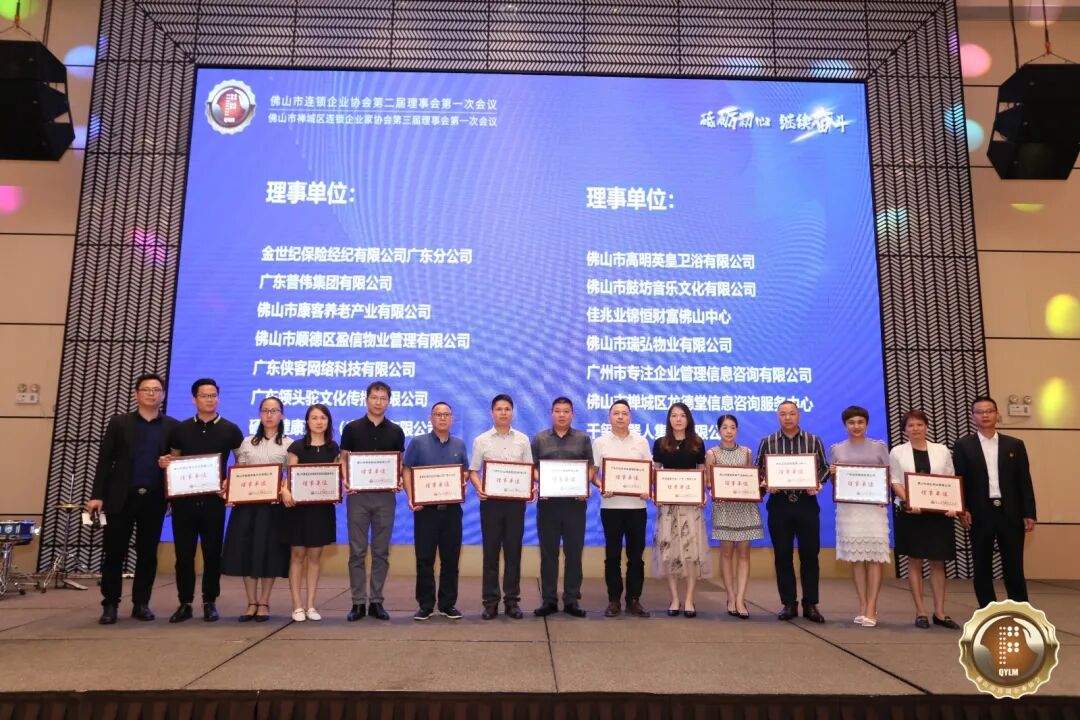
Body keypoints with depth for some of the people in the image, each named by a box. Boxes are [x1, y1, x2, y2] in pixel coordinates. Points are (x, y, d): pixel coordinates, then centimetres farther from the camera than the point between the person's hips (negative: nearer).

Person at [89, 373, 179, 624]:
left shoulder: (173, 427, 7)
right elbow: (104, 461, 2)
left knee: (148, 554, 6)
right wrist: (97, 495, -4)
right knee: (114, 553, 3)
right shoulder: (119, 422, 5)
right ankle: (110, 605, 15)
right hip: (121, 497, -1)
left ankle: (141, 603, 17)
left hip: (154, 499, 1)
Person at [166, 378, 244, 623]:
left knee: (212, 552, 5)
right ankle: (185, 603, 15)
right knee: (184, 553, 4)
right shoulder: (180, 429, 7)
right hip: (184, 498, 1)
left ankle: (210, 603, 16)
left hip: (214, 499, -1)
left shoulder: (230, 430, 3)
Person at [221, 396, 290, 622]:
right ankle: (251, 603, 11)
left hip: (273, 502, -2)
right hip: (247, 501, 2)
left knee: (268, 550, -1)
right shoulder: (247, 443, 14)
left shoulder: (288, 445, 6)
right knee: (246, 549, 0)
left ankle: (264, 603, 9)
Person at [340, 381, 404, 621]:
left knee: (381, 552, 6)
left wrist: (399, 481, -11)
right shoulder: (352, 428, 3)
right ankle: (358, 602, 10)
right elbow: (343, 461, 2)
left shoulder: (395, 432, 7)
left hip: (385, 496, 1)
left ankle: (376, 601, 14)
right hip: (358, 495, -1)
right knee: (357, 552, 2)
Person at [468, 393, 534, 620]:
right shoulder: (481, 440, 5)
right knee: (491, 551, 3)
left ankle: (512, 601, 13)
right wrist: (479, 488, -16)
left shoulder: (522, 440, 8)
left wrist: (532, 488, -11)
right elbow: (473, 471, 3)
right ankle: (490, 601, 10)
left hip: (516, 500, 1)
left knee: (513, 551, 5)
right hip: (490, 500, -1)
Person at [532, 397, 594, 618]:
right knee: (548, 552, 4)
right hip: (548, 501, 0)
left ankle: (572, 600, 12)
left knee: (574, 552, 4)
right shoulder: (539, 438, 8)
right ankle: (548, 600, 12)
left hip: (575, 502, 0)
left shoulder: (583, 439, 8)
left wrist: (585, 485, -12)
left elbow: (591, 467, 5)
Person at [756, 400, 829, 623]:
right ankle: (788, 604, 14)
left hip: (807, 503, 0)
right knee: (782, 555, 4)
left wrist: (817, 484, -12)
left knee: (809, 554, 3)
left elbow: (825, 468, 6)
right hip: (779, 503, 0)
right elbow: (758, 470, 6)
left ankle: (810, 604, 13)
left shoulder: (814, 440, 4)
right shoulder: (767, 442, 4)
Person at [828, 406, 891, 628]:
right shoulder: (836, 450, 9)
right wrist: (832, 474, -9)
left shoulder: (879, 447, 6)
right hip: (848, 507, 1)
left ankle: (871, 608, -3)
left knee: (875, 556, -6)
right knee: (855, 557, 2)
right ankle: (863, 606, 9)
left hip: (874, 506, -1)